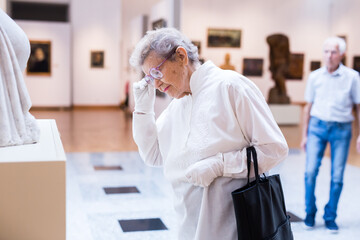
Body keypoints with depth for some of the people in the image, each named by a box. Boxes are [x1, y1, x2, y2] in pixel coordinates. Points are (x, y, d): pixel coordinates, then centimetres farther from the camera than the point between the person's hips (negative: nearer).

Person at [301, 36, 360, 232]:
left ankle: (330, 217, 18)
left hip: (341, 129, -1)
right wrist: (304, 134, 10)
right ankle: (310, 212, 12)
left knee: (337, 177, 2)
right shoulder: (314, 77, 4)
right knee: (310, 171, -8)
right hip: (317, 126, 1)